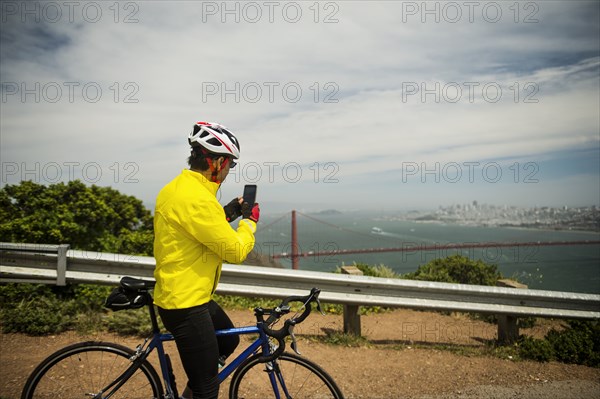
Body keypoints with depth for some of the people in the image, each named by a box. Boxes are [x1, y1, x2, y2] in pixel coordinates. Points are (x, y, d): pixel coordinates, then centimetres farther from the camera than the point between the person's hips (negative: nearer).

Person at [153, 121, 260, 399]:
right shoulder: (197, 198, -26)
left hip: (185, 294, 11)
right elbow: (235, 251, -20)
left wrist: (227, 214, 10)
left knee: (229, 340, 29)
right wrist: (249, 221, -3)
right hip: (185, 303, -11)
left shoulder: (177, 187, 7)